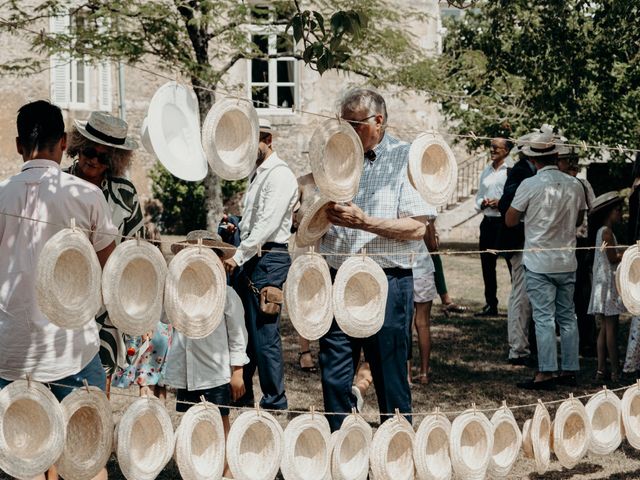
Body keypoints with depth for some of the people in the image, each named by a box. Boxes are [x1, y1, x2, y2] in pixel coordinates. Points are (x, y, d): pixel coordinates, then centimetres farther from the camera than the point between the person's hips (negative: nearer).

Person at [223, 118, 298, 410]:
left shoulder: (280, 175, -11)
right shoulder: (258, 175, 19)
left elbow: (268, 224, -19)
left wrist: (239, 256, -21)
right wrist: (235, 225, 8)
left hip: (269, 260, -10)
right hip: (250, 260, 10)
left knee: (265, 335, -7)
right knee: (242, 332, 12)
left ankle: (275, 403, 0)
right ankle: (241, 397, 21)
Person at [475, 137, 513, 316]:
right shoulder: (486, 171, 14)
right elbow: (478, 196, 19)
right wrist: (482, 203, -1)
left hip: (505, 221, -7)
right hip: (488, 220, 7)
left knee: (512, 263, -4)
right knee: (487, 263, 10)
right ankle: (490, 304, 20)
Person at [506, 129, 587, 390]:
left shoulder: (529, 185, -11)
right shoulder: (575, 185, 2)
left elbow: (510, 220, -3)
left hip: (539, 263, -4)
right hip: (567, 262, 4)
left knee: (544, 318, -4)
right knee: (567, 317, 11)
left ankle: (546, 373, -5)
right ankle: (570, 370, 15)